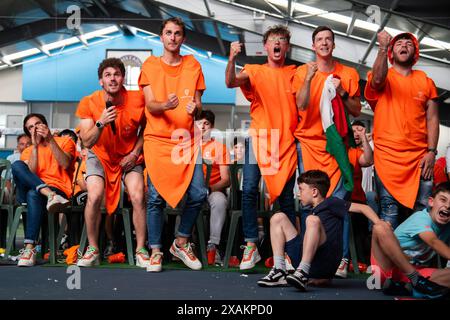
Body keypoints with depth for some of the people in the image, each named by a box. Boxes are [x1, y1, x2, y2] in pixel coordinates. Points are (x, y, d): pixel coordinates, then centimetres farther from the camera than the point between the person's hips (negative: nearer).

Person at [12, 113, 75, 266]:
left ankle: (30, 248, -42)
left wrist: (50, 139, -11)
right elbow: (30, 173, 1)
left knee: (33, 194, -38)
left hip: (59, 190, -3)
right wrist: (35, 145, -3)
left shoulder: (65, 141, 14)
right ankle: (50, 195, -41)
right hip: (28, 191, 3)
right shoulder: (27, 152, 23)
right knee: (17, 165, -25)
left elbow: (65, 164, -7)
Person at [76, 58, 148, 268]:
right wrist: (101, 123, -35)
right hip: (100, 156, 0)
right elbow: (87, 142, -17)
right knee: (94, 197, -23)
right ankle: (93, 250, -5)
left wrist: (135, 152, -9)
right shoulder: (88, 103, -16)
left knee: (138, 197, -20)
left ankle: (141, 250, -5)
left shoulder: (137, 100, -16)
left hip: (129, 156, 0)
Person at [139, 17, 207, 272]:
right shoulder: (150, 65, 6)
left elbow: (198, 106, 8)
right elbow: (150, 106, -3)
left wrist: (195, 108, -16)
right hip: (157, 139, -2)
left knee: (198, 194, -8)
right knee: (156, 196, -6)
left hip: (187, 139, 2)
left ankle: (181, 243, 12)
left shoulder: (193, 66, 10)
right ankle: (156, 251, 6)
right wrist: (166, 105, -25)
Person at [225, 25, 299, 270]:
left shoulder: (295, 73, 11)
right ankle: (251, 246, -6)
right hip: (258, 138, -1)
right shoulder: (255, 71, 7)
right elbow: (231, 82, -12)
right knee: (249, 189, -12)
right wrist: (232, 59, -27)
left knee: (286, 196, 3)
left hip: (286, 141, 1)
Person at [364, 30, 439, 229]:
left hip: (420, 157, 2)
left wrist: (431, 151, -2)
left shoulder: (425, 81, 15)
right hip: (387, 156, -2)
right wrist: (383, 48, -33)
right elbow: (377, 80, -18)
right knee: (389, 212, -5)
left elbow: (432, 118, 10)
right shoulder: (383, 76, 7)